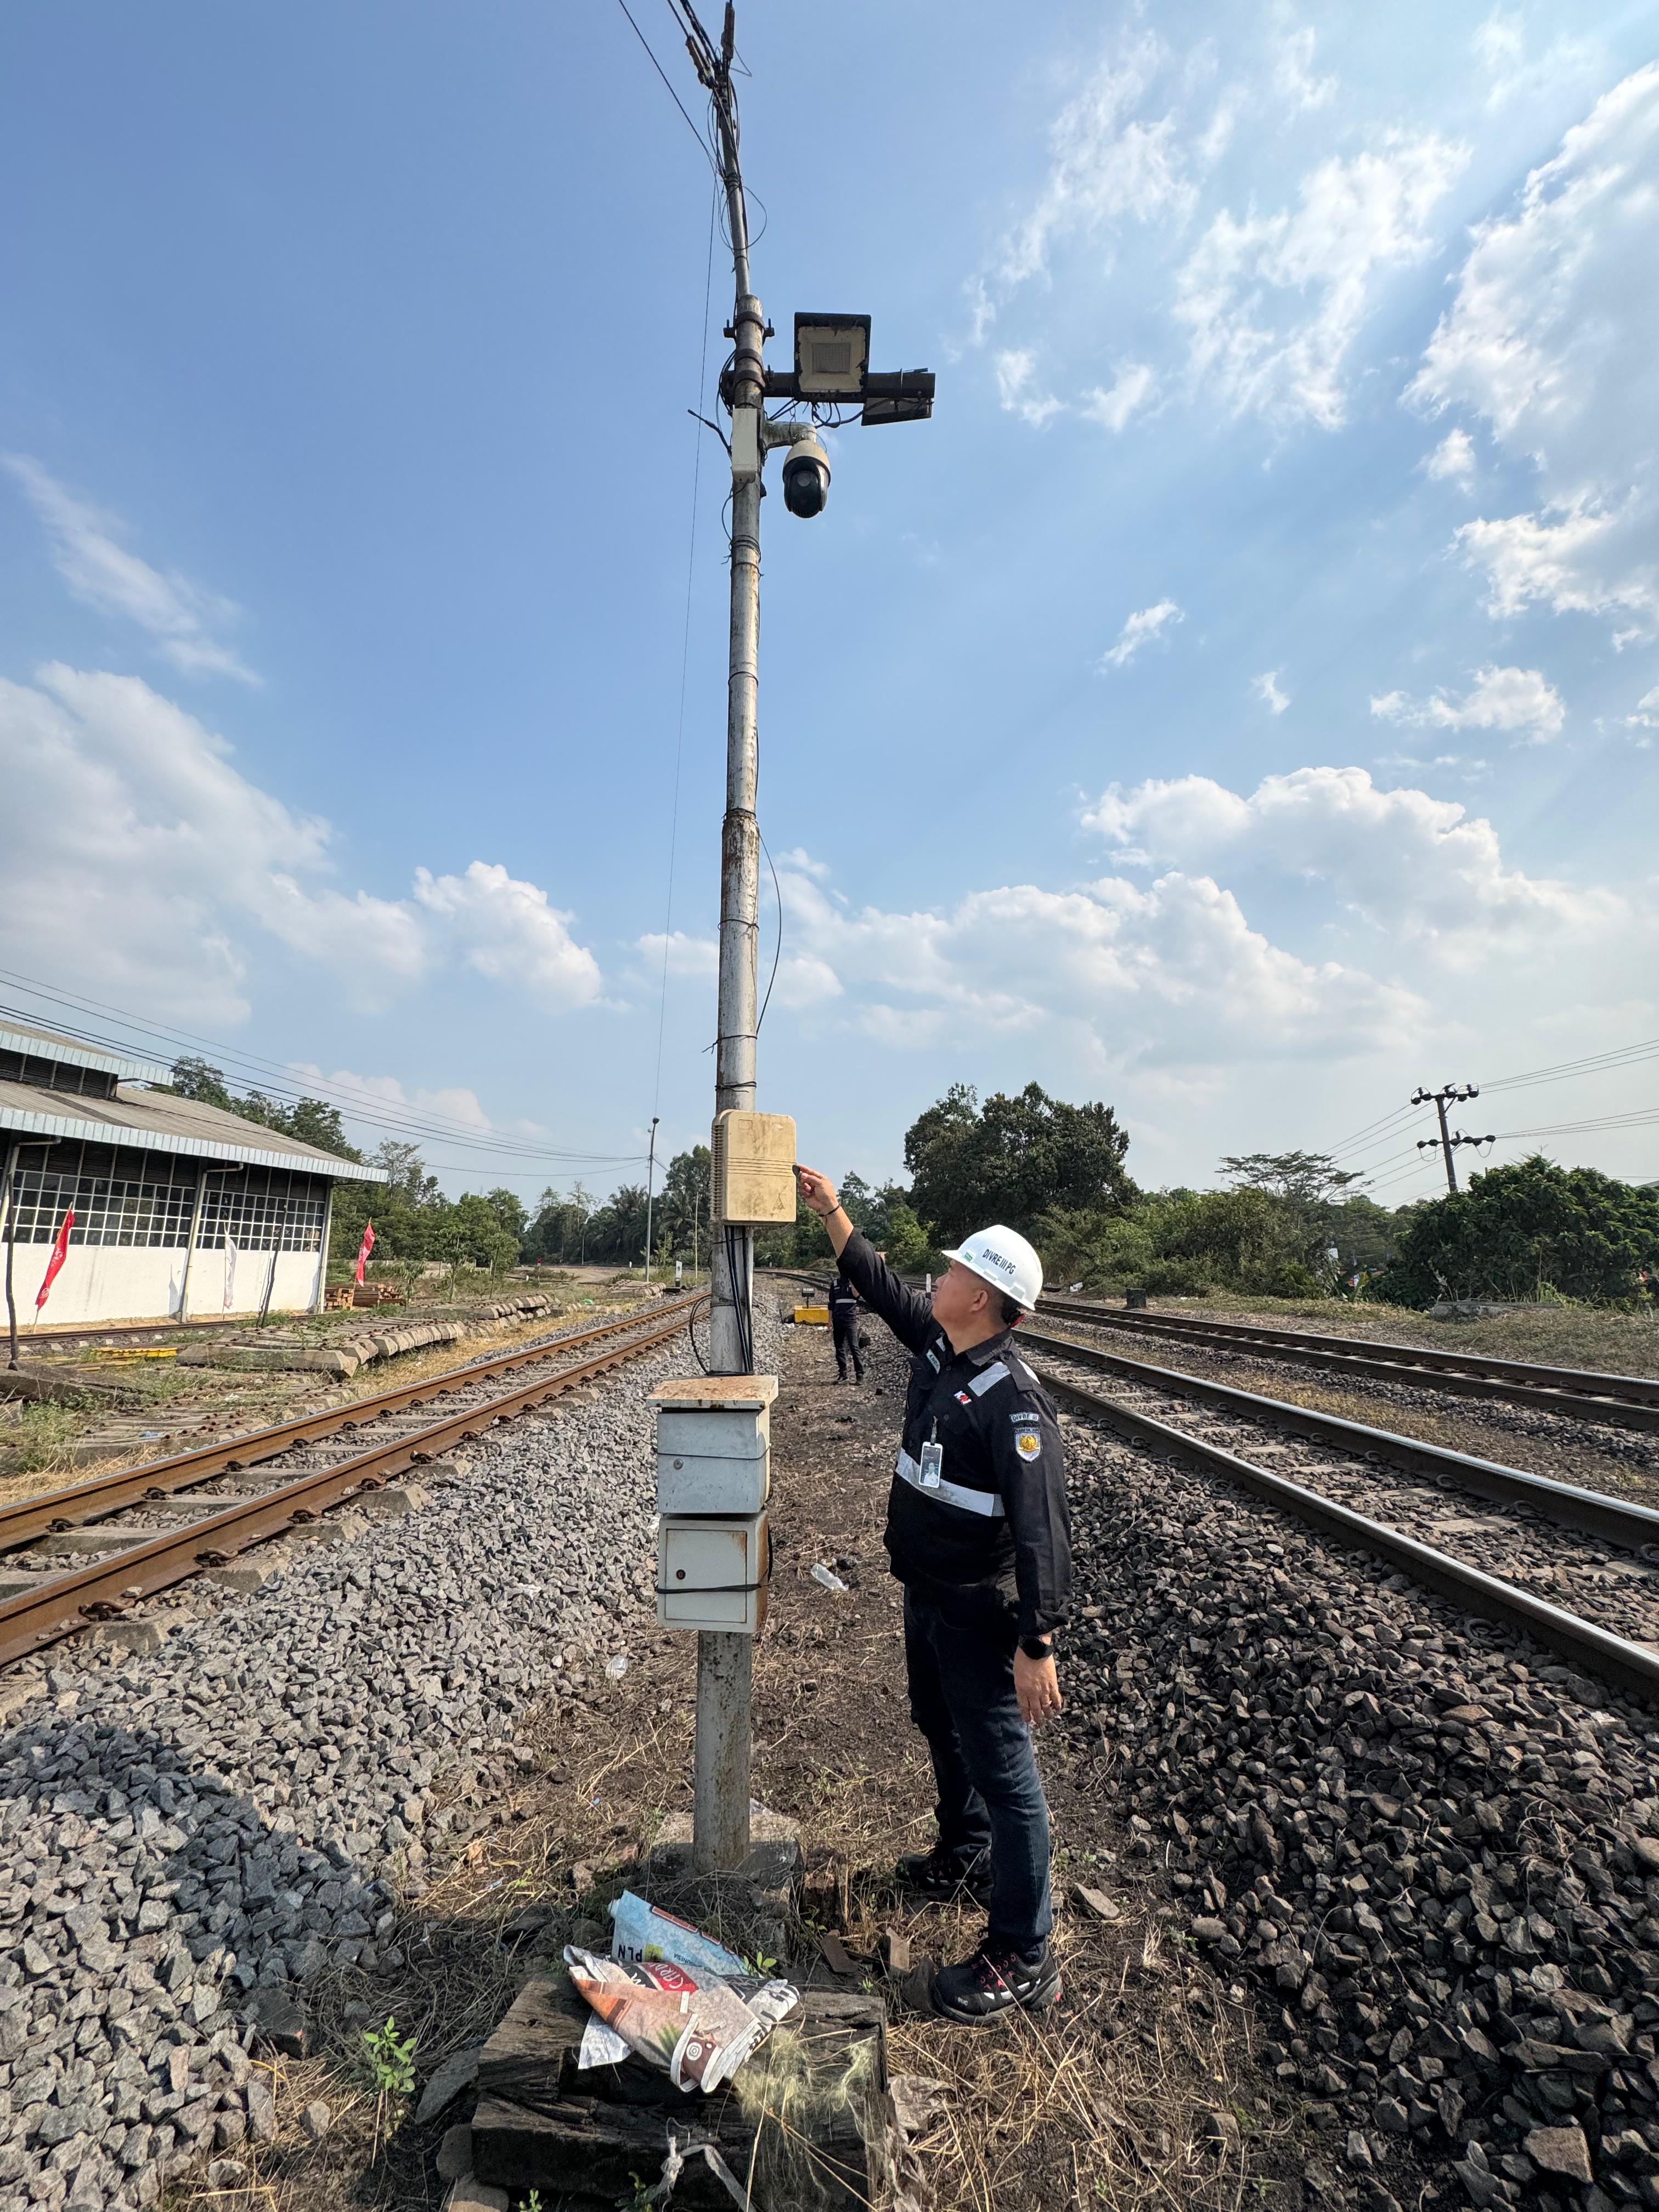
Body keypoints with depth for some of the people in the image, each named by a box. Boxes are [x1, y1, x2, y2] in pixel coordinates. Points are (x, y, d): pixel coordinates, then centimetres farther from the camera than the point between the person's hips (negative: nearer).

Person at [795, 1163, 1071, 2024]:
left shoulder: (1013, 1401, -29)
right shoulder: (938, 1346, -4)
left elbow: (1042, 1530, -30)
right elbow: (881, 1287, 9)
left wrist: (1037, 1645, -31)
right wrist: (832, 1212, 7)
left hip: (978, 1613, -9)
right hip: (926, 1595, 9)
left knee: (1002, 1767, 5)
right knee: (942, 1729, 28)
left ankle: (1022, 1958, 22)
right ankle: (965, 1853, 52)